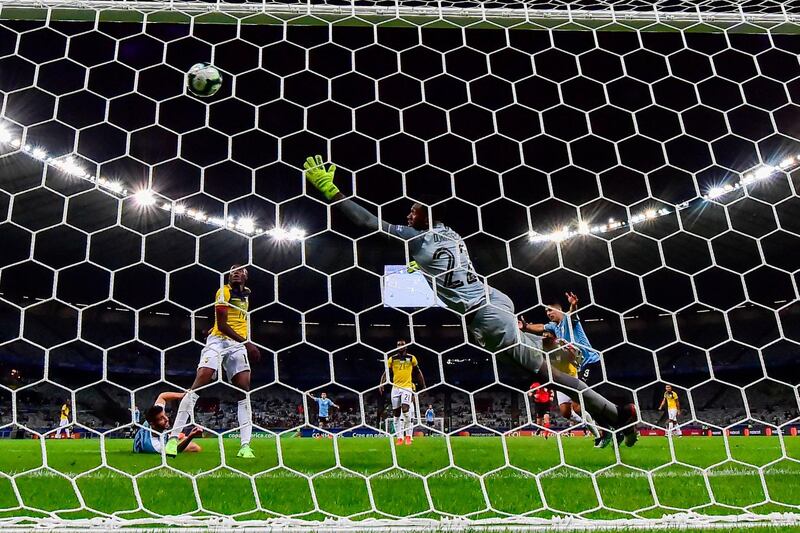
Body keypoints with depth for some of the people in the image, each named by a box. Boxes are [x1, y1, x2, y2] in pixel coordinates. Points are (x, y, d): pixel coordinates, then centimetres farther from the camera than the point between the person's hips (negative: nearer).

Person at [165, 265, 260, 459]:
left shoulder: (245, 294, 17)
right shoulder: (224, 292, -5)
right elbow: (222, 325, -13)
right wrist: (246, 342, -17)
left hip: (238, 345, 6)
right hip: (219, 341, -6)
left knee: (244, 392, -6)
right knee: (197, 386, -16)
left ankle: (245, 446, -8)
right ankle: (173, 438, -13)